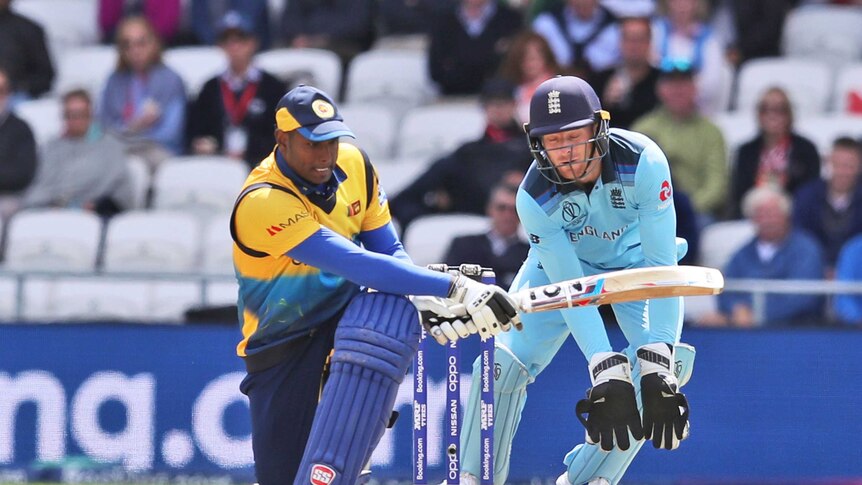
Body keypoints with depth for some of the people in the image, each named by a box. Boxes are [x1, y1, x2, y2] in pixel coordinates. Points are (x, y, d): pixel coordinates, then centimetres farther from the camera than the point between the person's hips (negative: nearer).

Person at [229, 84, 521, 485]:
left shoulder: (354, 165, -6)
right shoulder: (261, 202, -27)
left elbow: (389, 252, 1)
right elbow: (356, 264, -35)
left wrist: (428, 301, -23)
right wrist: (455, 287, -41)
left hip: (348, 312, 4)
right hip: (282, 342, -3)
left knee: (391, 312, -34)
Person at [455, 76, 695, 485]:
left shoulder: (643, 161, -36)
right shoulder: (535, 197, -30)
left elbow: (662, 264, -34)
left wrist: (657, 364, -40)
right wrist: (607, 374, -39)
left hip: (634, 260, 0)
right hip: (563, 263, 0)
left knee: (659, 373, -23)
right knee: (501, 364, -16)